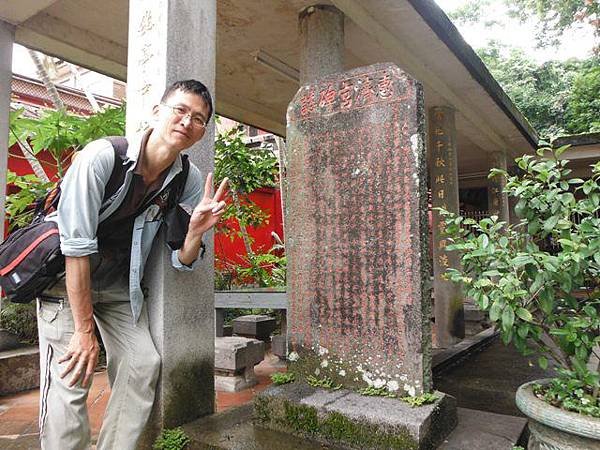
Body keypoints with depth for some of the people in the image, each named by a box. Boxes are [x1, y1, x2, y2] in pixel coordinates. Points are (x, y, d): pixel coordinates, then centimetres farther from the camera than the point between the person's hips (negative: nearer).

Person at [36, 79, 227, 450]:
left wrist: (196, 230, -30)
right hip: (66, 276, -4)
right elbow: (76, 245, -24)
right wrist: (84, 331, -21)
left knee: (144, 364, -3)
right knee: (70, 377, -12)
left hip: (120, 282, 5)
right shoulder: (102, 156, -25)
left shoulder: (190, 180, -10)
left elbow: (182, 262, -7)